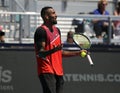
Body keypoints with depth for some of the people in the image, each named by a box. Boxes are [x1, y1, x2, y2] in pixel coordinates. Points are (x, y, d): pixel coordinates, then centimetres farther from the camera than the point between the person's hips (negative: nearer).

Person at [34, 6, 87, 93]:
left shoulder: (57, 30, 17)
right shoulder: (41, 31, -11)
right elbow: (39, 53, -18)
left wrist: (77, 53, 22)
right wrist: (53, 50, -33)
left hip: (58, 72, 9)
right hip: (47, 72, -9)